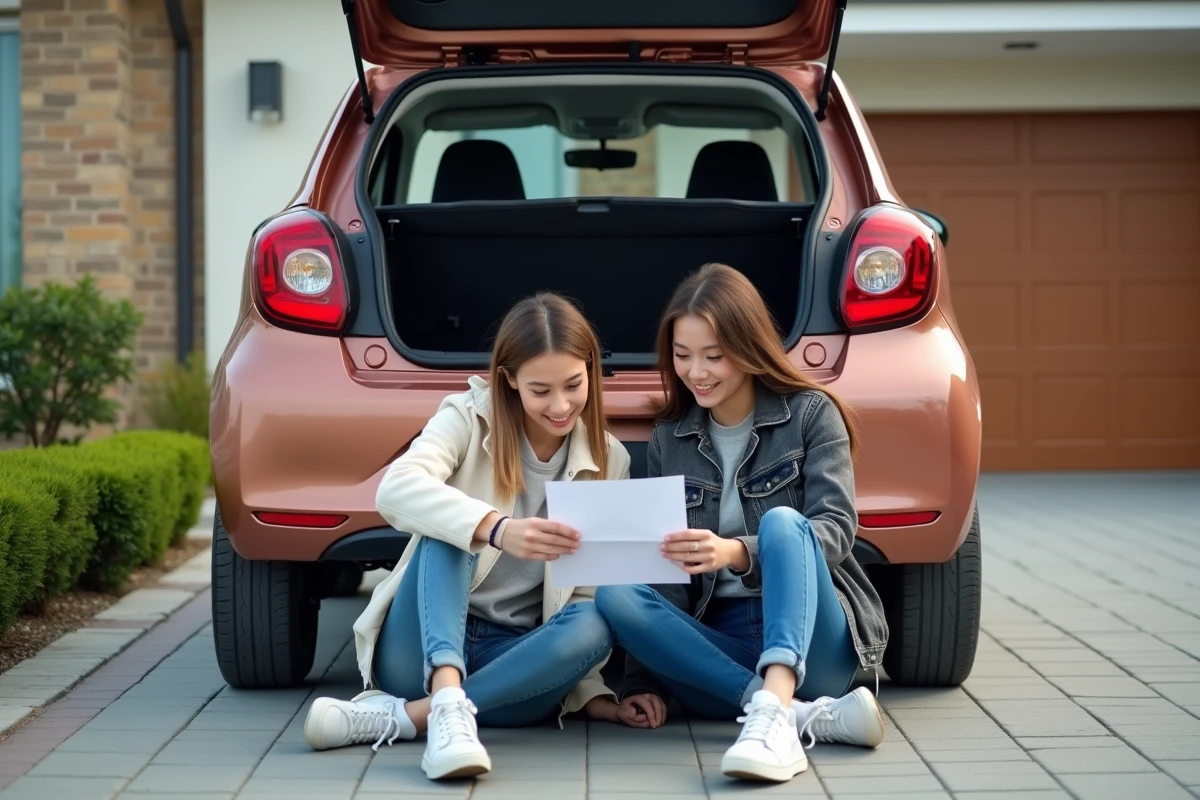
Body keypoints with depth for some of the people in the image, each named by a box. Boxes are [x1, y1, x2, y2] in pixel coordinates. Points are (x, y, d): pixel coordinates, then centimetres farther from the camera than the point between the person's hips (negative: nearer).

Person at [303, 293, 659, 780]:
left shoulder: (609, 461, 1)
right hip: (422, 652, -2)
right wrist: (496, 529, -44)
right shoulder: (469, 417, -7)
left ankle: (396, 716, -32)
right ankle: (447, 704, -48)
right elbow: (395, 490, -28)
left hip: (513, 658, 2)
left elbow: (586, 595, 3)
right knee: (450, 526, -27)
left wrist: (589, 693, -12)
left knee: (594, 624, -29)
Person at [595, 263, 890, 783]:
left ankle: (774, 710, -53)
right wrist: (644, 682, -4)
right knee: (613, 596, -24)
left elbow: (837, 528, -12)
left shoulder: (811, 413, 1)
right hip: (717, 641, 3)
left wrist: (737, 552, -30)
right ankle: (804, 714, -35)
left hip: (813, 646, -3)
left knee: (782, 522, -30)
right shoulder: (667, 440, 10)